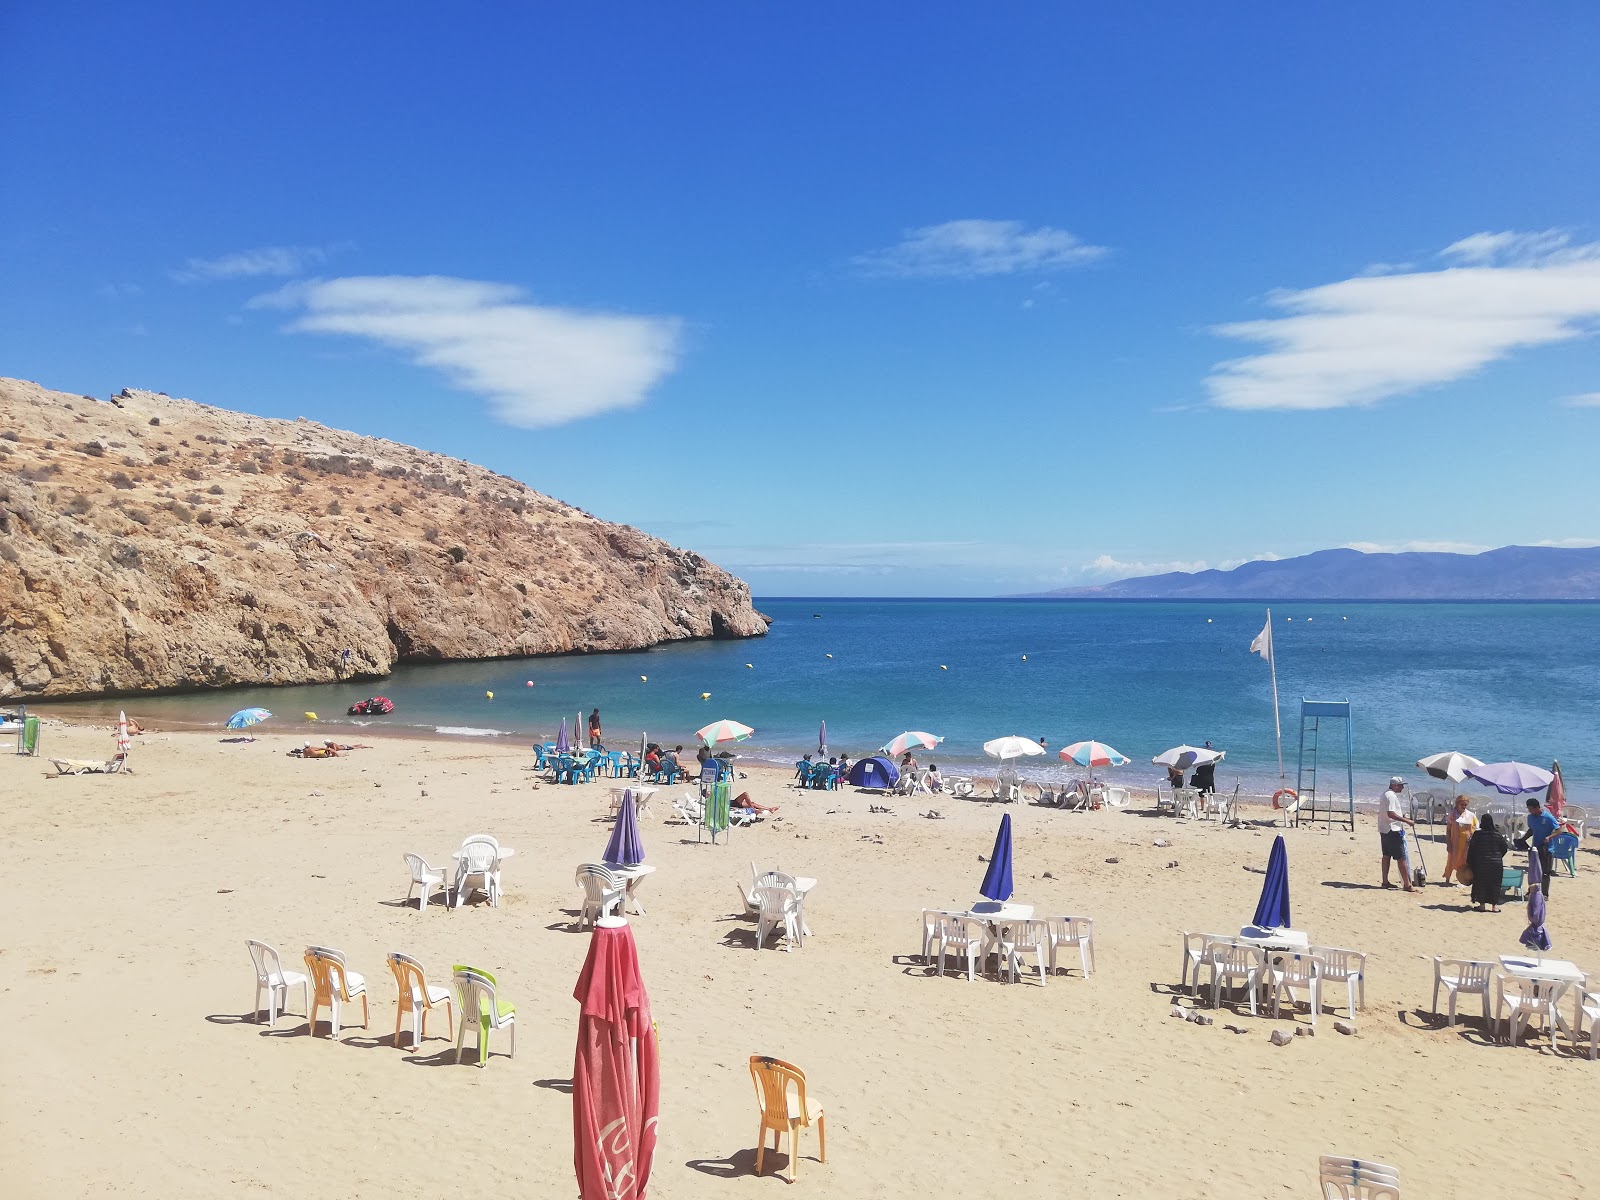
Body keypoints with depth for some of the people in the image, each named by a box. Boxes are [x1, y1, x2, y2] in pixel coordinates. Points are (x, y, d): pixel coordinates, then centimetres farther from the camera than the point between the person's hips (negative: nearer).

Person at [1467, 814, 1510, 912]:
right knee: (1494, 884, 9)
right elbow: (1504, 848, 5)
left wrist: (1469, 863, 6)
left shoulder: (1477, 834, -7)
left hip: (1481, 863, -1)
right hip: (1496, 863, 1)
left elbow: (1471, 850, -4)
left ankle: (1481, 904, 9)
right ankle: (1494, 905, 11)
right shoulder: (1498, 835, -3)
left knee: (1481, 883, 8)